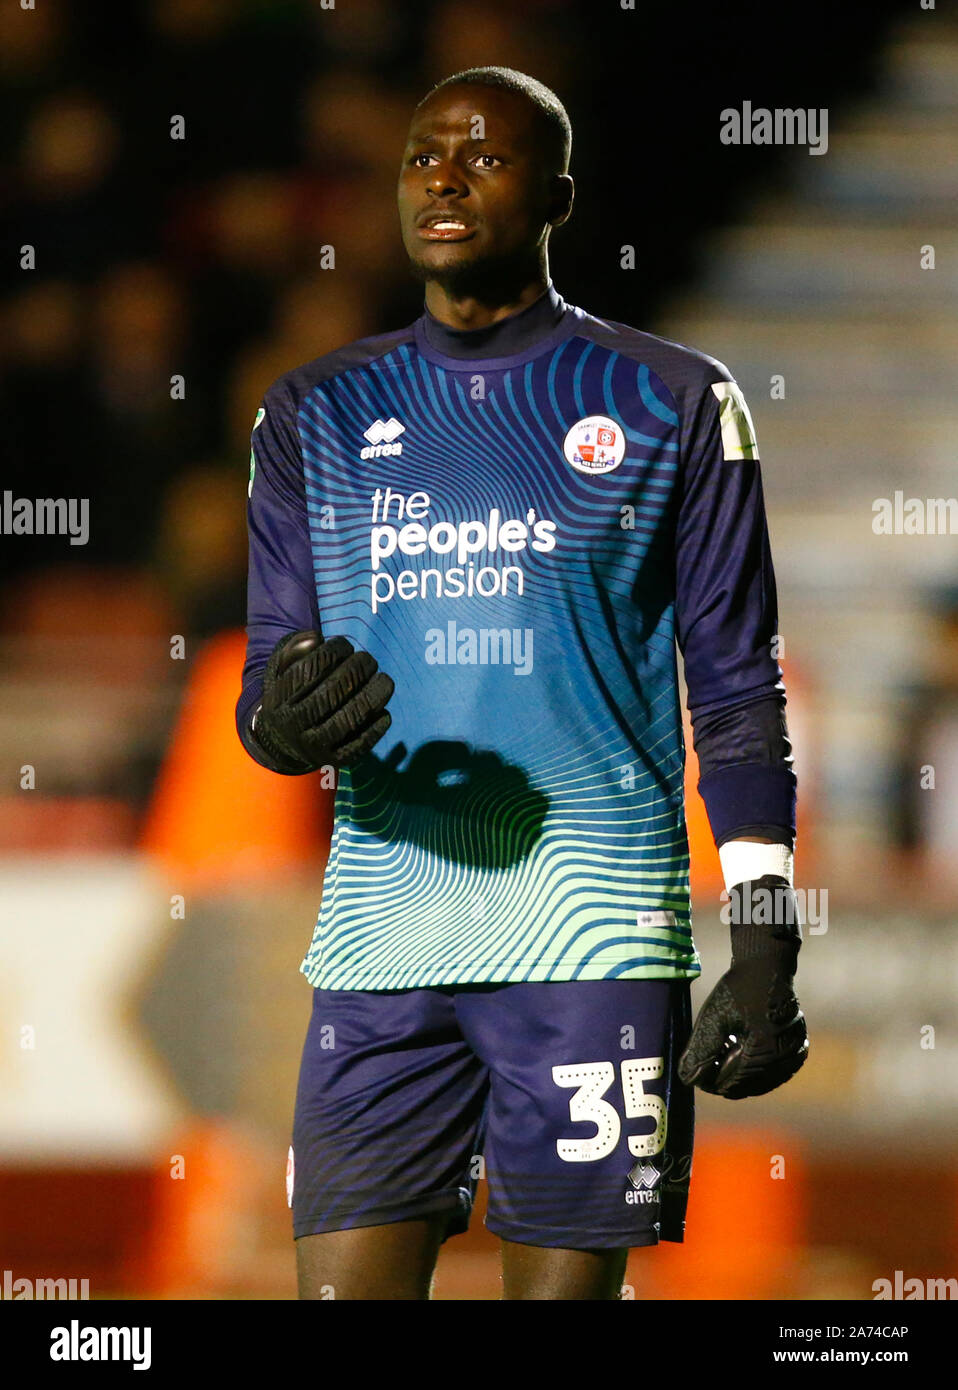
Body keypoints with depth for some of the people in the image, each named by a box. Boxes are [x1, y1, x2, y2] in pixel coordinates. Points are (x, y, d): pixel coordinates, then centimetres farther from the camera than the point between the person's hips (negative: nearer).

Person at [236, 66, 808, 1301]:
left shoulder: (671, 406, 5)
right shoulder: (320, 413, 13)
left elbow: (738, 692, 5)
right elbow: (271, 673, 13)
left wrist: (765, 946, -2)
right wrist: (286, 722, -12)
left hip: (593, 929, -3)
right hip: (379, 940, 3)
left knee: (566, 1282, -3)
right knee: (346, 1285, -3)